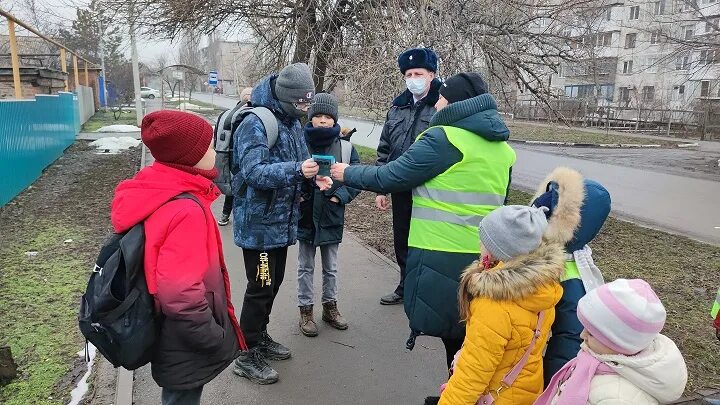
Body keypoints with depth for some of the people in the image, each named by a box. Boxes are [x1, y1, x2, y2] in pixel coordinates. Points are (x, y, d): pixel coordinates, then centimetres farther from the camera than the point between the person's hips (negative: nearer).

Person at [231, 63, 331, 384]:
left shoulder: (292, 122, 8)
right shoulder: (255, 124, -19)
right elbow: (253, 172, -30)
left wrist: (313, 175, -4)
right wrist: (297, 170, -42)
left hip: (282, 220, 9)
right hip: (258, 222, -8)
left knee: (274, 282, 18)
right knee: (260, 287, -1)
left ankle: (259, 337, 37)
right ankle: (247, 356, 15)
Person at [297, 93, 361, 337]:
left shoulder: (345, 147, -5)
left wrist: (340, 196, -10)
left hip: (332, 217, 1)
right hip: (305, 215, -1)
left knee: (331, 267, 17)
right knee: (305, 267, 13)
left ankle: (330, 306, 35)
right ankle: (305, 310, 27)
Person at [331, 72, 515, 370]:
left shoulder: (444, 138, -13)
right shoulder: (501, 148, 12)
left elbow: (389, 177, -9)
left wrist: (347, 174, 6)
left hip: (442, 258, -7)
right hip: (483, 258, 8)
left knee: (452, 336, 5)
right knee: (467, 335, 18)